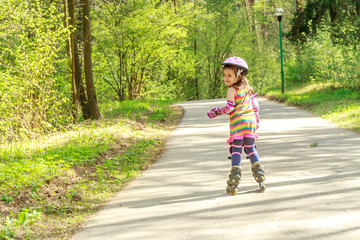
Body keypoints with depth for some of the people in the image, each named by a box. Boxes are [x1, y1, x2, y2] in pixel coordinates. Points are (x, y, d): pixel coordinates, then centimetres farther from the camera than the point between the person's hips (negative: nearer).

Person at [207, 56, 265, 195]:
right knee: (250, 149, 16)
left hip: (237, 123, -6)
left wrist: (216, 112, 0)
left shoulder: (232, 90, -5)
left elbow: (229, 107, -13)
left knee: (236, 151, -4)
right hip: (250, 122, 6)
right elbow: (255, 104, 19)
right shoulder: (247, 88, 15)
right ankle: (261, 180, 12)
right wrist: (256, 120, 28)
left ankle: (233, 184, -9)